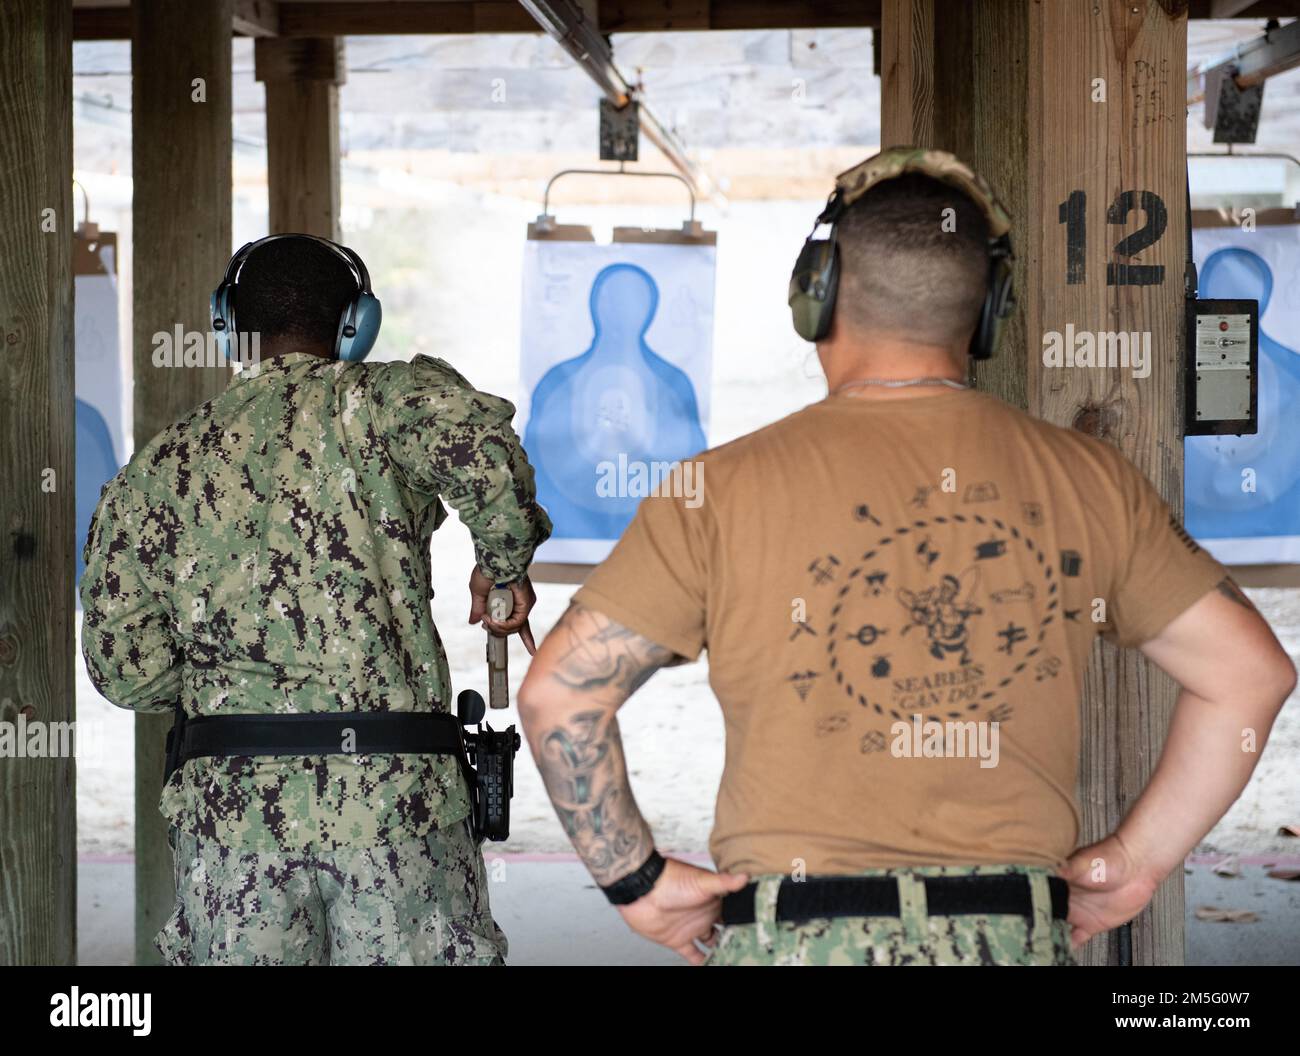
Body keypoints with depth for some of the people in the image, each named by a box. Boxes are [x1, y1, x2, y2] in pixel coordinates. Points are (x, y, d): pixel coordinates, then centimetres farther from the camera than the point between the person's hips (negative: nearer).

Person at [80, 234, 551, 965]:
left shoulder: (157, 470, 11)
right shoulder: (373, 400, 2)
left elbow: (124, 669, 5)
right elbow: (476, 436, -21)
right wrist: (505, 561, -5)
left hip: (227, 798, 3)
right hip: (396, 793, -2)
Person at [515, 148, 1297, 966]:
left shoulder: (723, 491, -2)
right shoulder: (1087, 481, 5)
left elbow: (560, 690, -4)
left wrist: (638, 879, 4)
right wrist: (1140, 860, 11)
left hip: (797, 934, -2)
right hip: (1020, 935, 2)